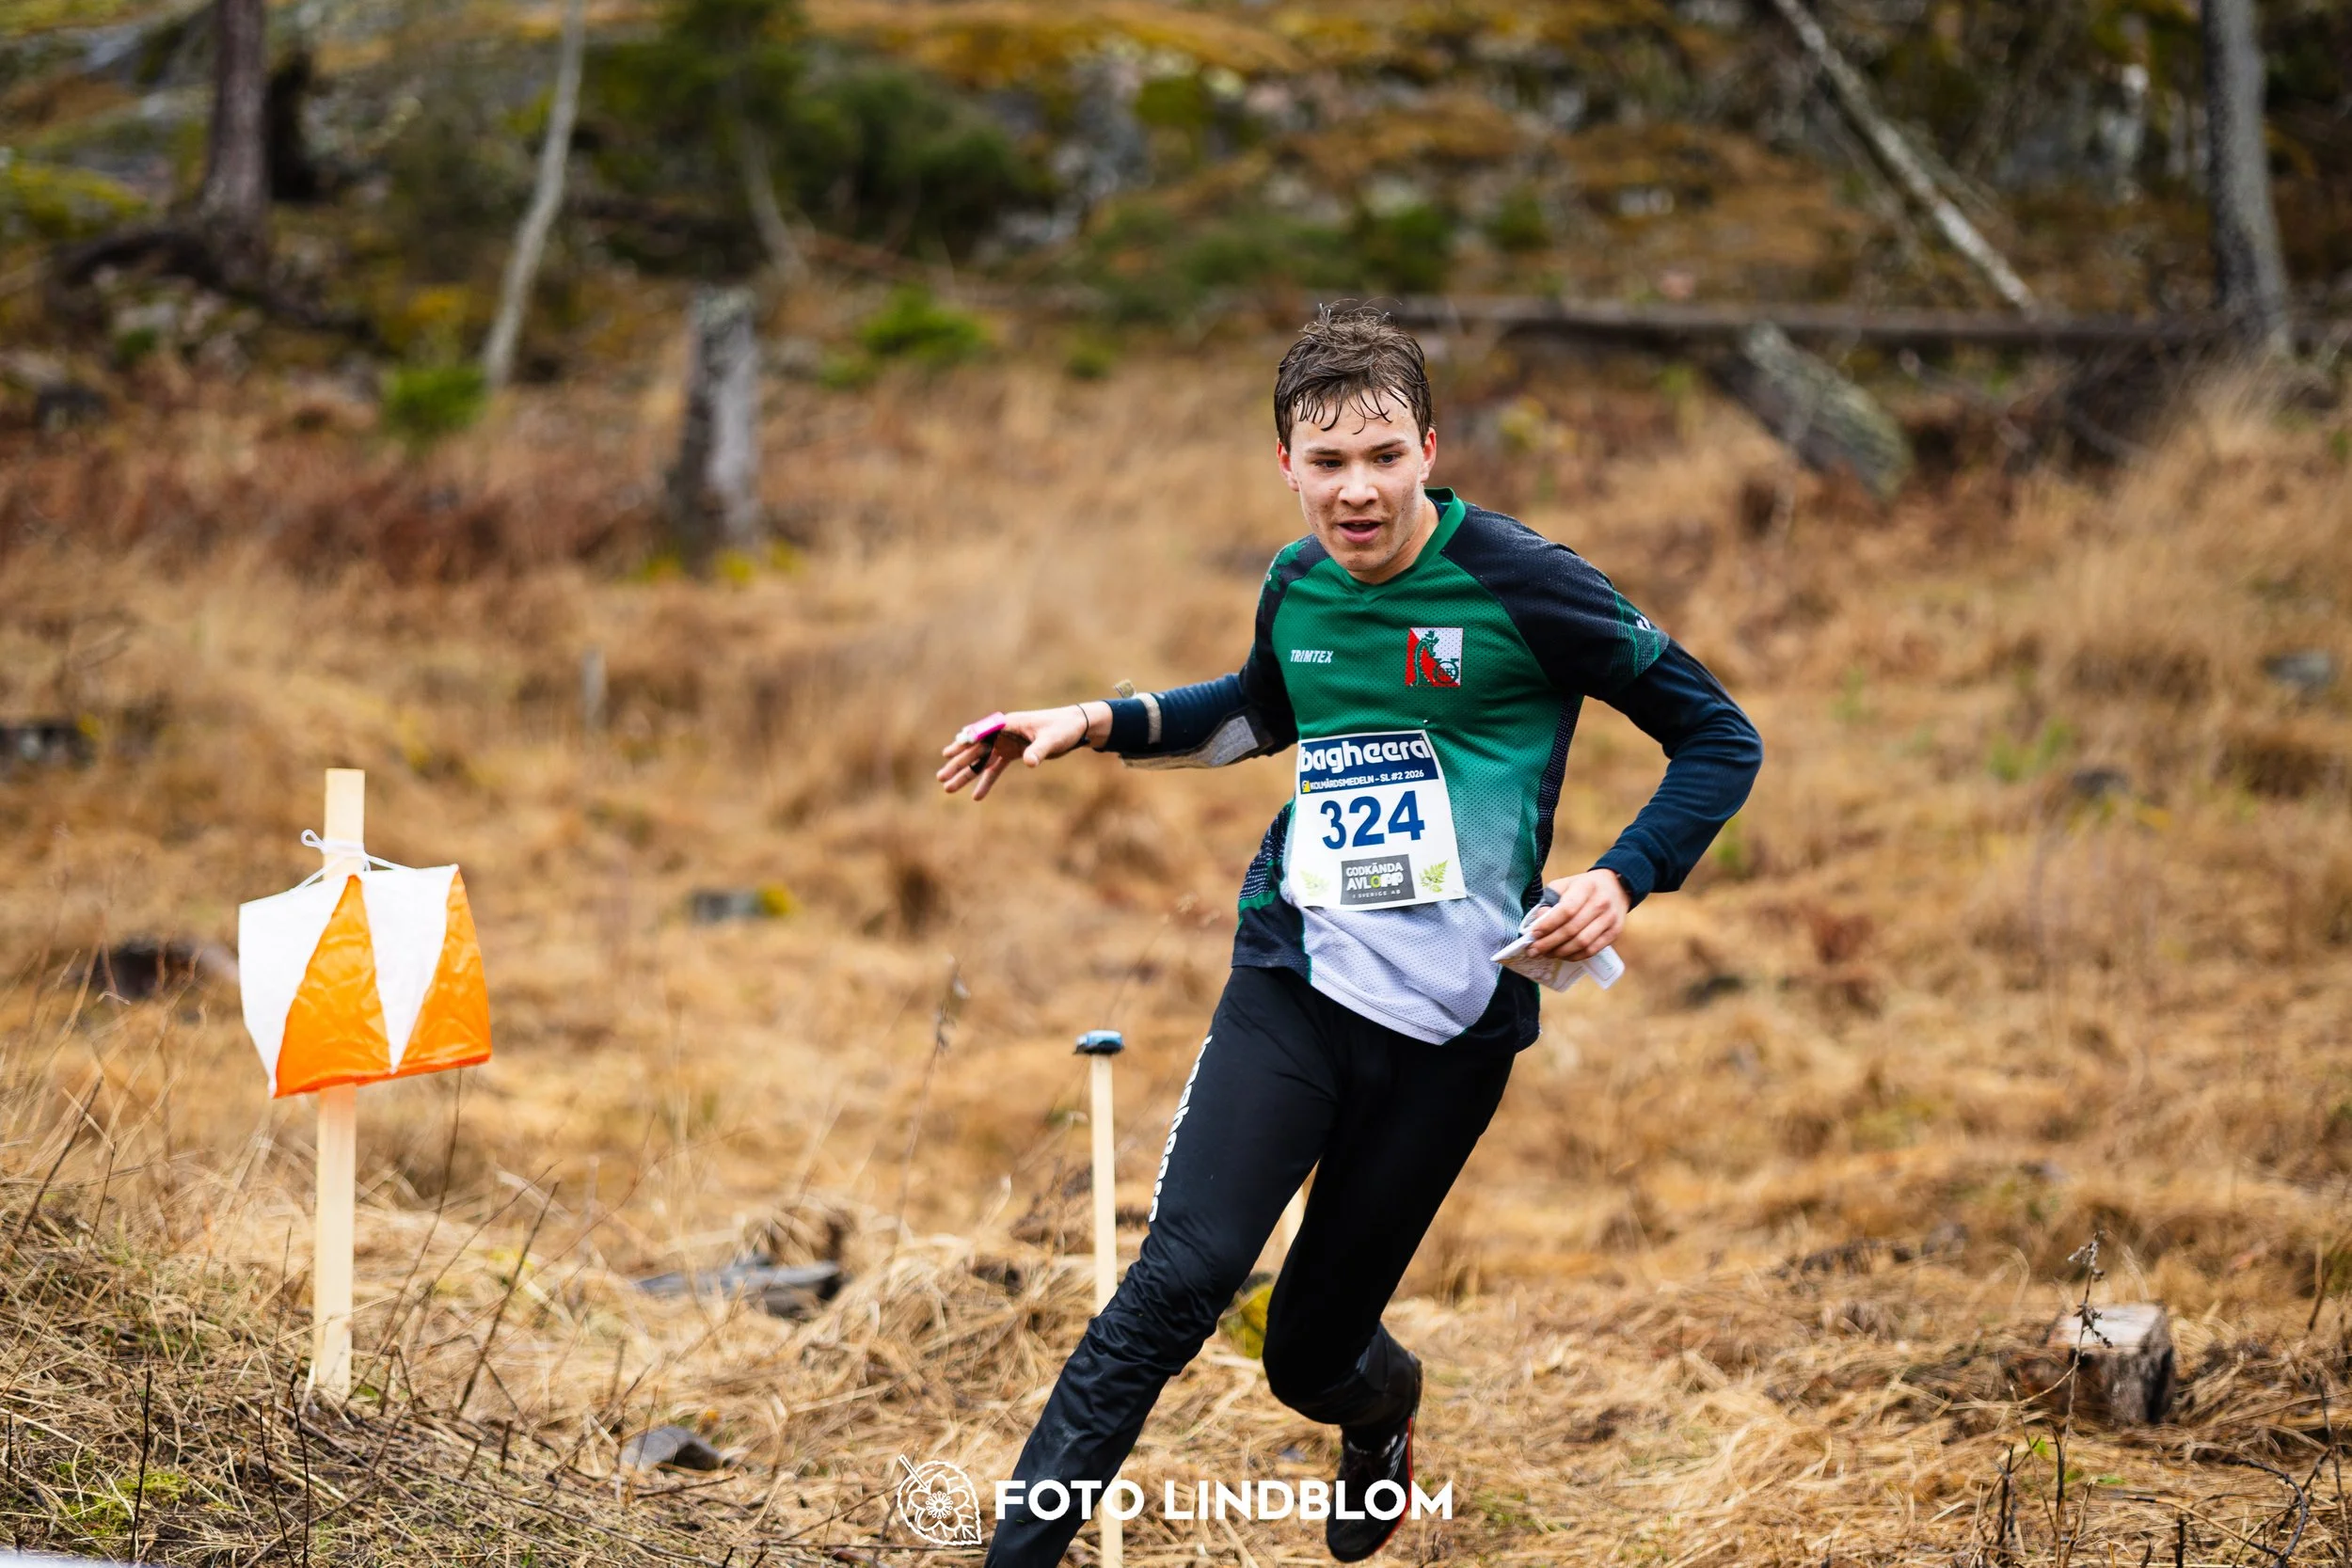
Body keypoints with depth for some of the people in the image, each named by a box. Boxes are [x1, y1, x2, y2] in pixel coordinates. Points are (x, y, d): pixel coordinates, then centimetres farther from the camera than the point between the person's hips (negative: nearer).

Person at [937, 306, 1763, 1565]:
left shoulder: (1521, 584, -10)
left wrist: (1622, 881, -17)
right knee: (1179, 1279, -18)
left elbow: (1720, 741, -3)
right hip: (1295, 979, 3)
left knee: (1310, 1355, 7)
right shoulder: (1296, 590, 4)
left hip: (1452, 1017, -2)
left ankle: (1382, 1402, 45)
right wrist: (1096, 725, 17)